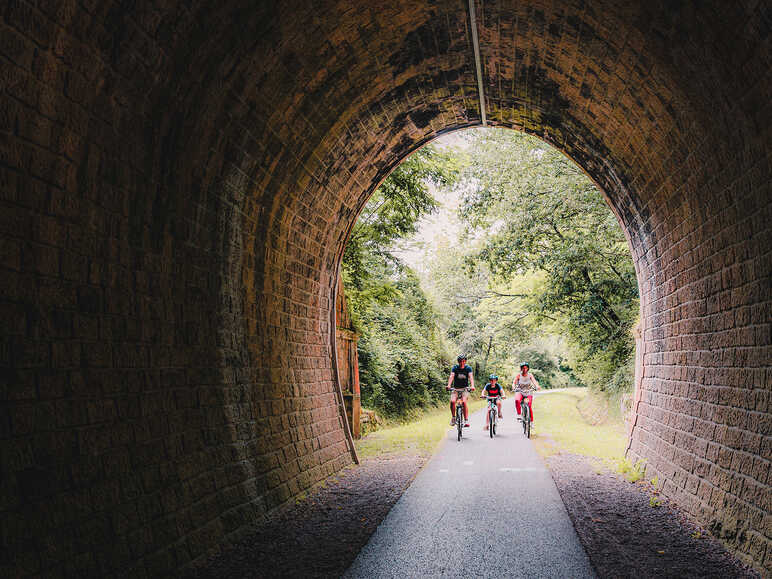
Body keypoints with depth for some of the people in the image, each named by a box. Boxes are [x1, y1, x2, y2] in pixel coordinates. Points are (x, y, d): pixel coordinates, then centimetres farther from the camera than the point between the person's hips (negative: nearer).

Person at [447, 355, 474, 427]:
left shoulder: (468, 368, -5)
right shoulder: (455, 368, -4)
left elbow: (471, 377, -20)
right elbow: (451, 376, -19)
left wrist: (472, 386, -39)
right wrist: (449, 385, -37)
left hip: (465, 388, -1)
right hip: (455, 388, 1)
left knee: (464, 402, -26)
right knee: (452, 401, -24)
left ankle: (466, 420, -22)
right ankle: (453, 417, -3)